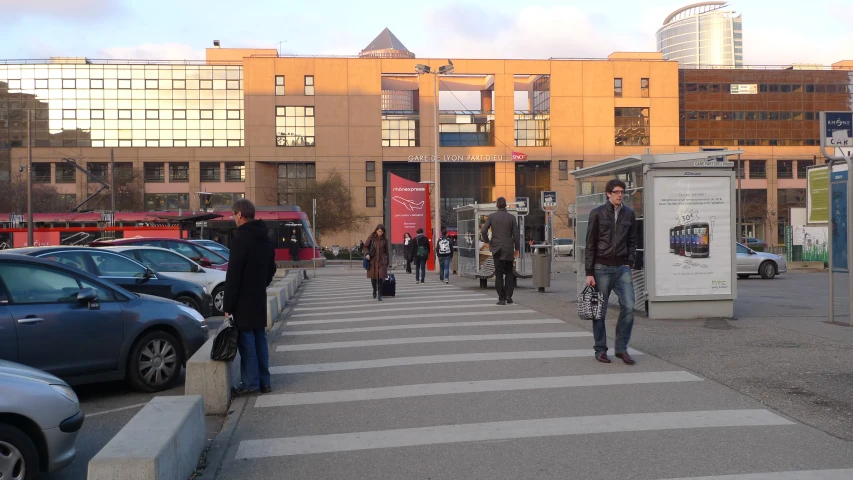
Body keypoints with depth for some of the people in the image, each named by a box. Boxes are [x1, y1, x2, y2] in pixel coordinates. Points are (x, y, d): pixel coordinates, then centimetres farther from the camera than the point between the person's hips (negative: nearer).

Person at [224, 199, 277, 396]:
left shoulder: (241, 239, -16)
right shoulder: (265, 239, 11)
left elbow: (233, 275, -17)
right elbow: (271, 269, 18)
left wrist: (228, 306, -14)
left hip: (244, 301, -8)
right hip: (260, 299, 8)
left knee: (246, 341, -2)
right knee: (259, 339, 12)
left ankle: (251, 383, 0)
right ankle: (264, 382, 16)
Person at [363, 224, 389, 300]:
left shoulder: (384, 240, 5)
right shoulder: (371, 238, 0)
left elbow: (386, 251, 12)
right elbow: (365, 247, 5)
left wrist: (387, 262, 12)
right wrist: (367, 254, -15)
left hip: (381, 261, 0)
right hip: (372, 260, 0)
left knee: (381, 277, -11)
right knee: (373, 277, 9)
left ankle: (379, 295, -6)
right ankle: (374, 291, 36)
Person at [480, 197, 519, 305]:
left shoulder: (492, 217, -2)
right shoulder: (511, 217, -2)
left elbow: (483, 231, -9)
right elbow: (515, 234, -4)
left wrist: (487, 242, 8)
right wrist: (516, 248, 8)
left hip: (496, 248, 0)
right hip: (509, 249, 0)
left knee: (499, 274, 3)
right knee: (509, 273, 13)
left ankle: (501, 298, 0)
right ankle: (508, 295, 1)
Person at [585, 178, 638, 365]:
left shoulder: (628, 213, 9)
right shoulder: (598, 213, -1)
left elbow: (632, 241, 16)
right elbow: (590, 244, -2)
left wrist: (629, 263, 3)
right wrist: (589, 272, -6)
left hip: (622, 268, 3)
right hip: (602, 267, -3)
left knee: (629, 306, -8)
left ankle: (621, 348, 5)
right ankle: (600, 350, 14)